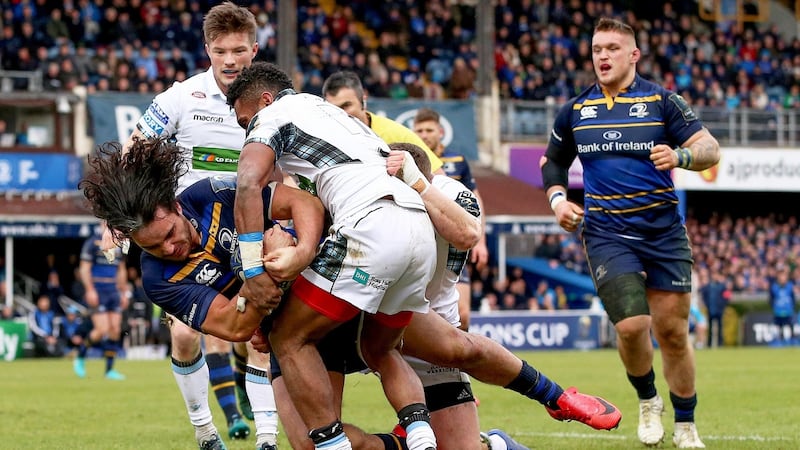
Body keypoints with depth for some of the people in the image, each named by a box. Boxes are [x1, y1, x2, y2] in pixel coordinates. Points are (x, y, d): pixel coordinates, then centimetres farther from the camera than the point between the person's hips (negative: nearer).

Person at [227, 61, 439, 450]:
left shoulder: (271, 115, 12)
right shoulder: (333, 113, 36)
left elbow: (248, 184, -6)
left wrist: (253, 268, -10)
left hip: (371, 225, -8)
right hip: (422, 230, 8)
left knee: (289, 339, 3)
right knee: (379, 350, 25)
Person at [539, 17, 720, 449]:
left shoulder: (661, 101, 0)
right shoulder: (575, 110, 8)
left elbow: (710, 148, -3)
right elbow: (553, 161, 23)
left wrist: (680, 156, -23)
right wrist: (557, 199, 5)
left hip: (664, 230, 0)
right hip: (607, 232, 0)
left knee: (672, 331, 2)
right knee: (631, 325, -17)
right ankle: (647, 400, 12)